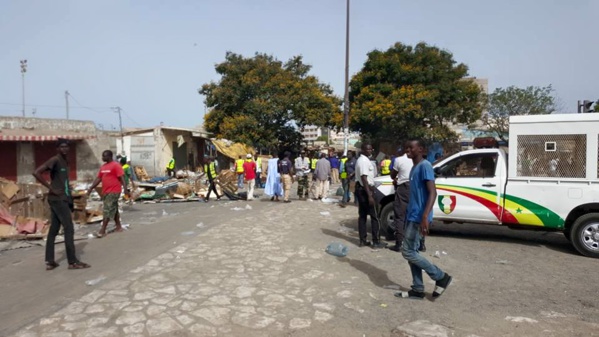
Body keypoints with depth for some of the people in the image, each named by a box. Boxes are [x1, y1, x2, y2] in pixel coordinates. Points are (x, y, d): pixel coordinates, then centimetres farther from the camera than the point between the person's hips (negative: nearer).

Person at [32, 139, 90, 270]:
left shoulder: (66, 161, 16)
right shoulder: (54, 160, -12)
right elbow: (36, 173, -21)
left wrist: (69, 193, 12)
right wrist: (51, 188, -19)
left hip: (63, 199, 9)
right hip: (58, 199, -9)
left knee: (53, 230, 10)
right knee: (69, 229, -8)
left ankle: (49, 262, 15)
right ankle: (73, 262, -4)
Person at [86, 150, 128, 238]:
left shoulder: (116, 165, -12)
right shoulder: (103, 167, 13)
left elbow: (122, 178, -18)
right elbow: (98, 178, 17)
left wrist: (125, 188, -25)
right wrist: (91, 188, 13)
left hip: (113, 192, -8)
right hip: (105, 192, 8)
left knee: (107, 210, -9)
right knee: (114, 209, 14)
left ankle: (102, 231, -8)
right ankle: (118, 227, 23)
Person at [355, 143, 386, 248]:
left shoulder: (361, 160, 16)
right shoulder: (364, 161, -17)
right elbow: (364, 178, -24)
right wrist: (369, 195, -26)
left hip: (360, 189, 10)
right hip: (365, 190, -10)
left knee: (362, 215, 10)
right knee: (374, 216, -4)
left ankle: (363, 240, 14)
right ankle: (376, 241, 1)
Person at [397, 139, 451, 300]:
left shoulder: (425, 166, -14)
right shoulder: (415, 167, 16)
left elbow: (432, 192, -23)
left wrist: (425, 217, -32)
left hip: (419, 217, -10)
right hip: (412, 216, 10)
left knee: (407, 252, -6)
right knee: (412, 251, 10)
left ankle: (441, 277, 7)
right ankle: (417, 290, 18)